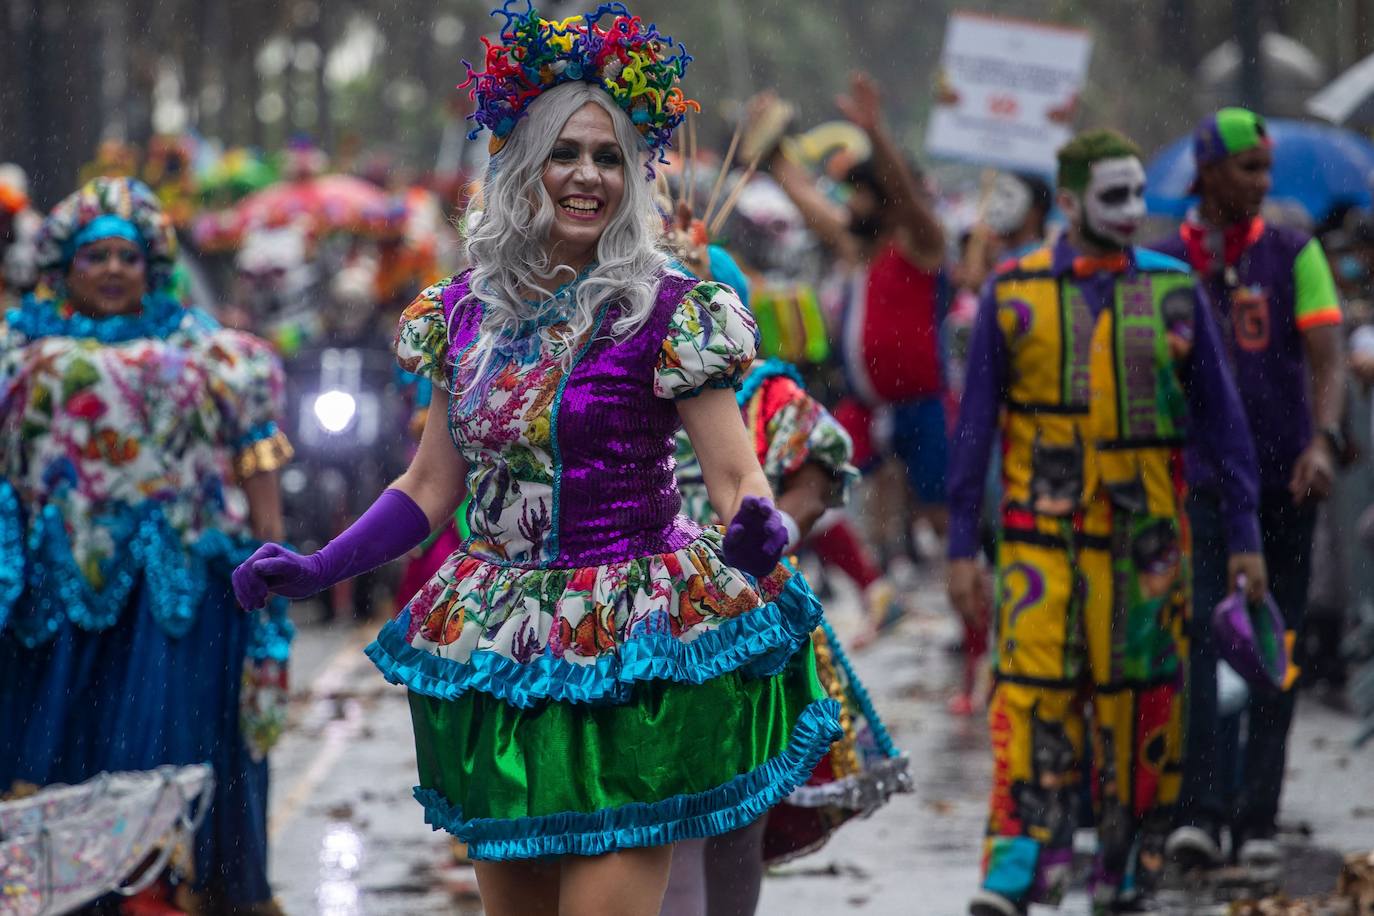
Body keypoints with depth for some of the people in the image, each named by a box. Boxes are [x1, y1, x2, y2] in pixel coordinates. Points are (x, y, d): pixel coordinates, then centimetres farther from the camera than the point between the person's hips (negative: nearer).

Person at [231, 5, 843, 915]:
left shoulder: (666, 311, -6)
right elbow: (431, 488, 15)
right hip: (499, 658, 5)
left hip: (627, 656, -5)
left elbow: (737, 477, -8)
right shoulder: (467, 312, 8)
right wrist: (313, 571, 6)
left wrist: (757, 531, -30)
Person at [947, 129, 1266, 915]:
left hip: (1147, 532, 1)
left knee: (1140, 696, 4)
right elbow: (977, 424, 6)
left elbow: (1221, 416, 9)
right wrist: (962, 545, 2)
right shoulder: (1013, 293, 2)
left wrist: (1244, 533, 4)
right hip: (1041, 532, -1)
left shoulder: (1175, 290, 5)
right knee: (1031, 688, -10)